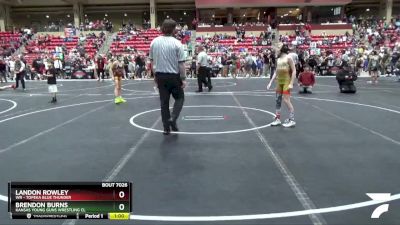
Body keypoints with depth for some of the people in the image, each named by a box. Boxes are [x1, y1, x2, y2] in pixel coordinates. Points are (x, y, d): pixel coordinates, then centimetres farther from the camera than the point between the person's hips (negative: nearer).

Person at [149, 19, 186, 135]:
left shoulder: (154, 42, 1)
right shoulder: (177, 43, -11)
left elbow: (152, 61, 7)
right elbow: (181, 63, -12)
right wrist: (183, 79, -6)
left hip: (160, 75, 4)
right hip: (174, 76, -4)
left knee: (164, 101, 11)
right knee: (179, 98, 16)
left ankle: (166, 128, 15)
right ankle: (173, 118, -3)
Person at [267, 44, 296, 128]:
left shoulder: (288, 58, -10)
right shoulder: (278, 59, 10)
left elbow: (294, 71, -12)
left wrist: (291, 83, -19)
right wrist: (270, 82, 12)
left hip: (286, 81, -7)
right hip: (279, 81, 7)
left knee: (286, 100, -11)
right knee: (278, 100, 8)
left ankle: (292, 120, -3)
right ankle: (277, 119, 16)